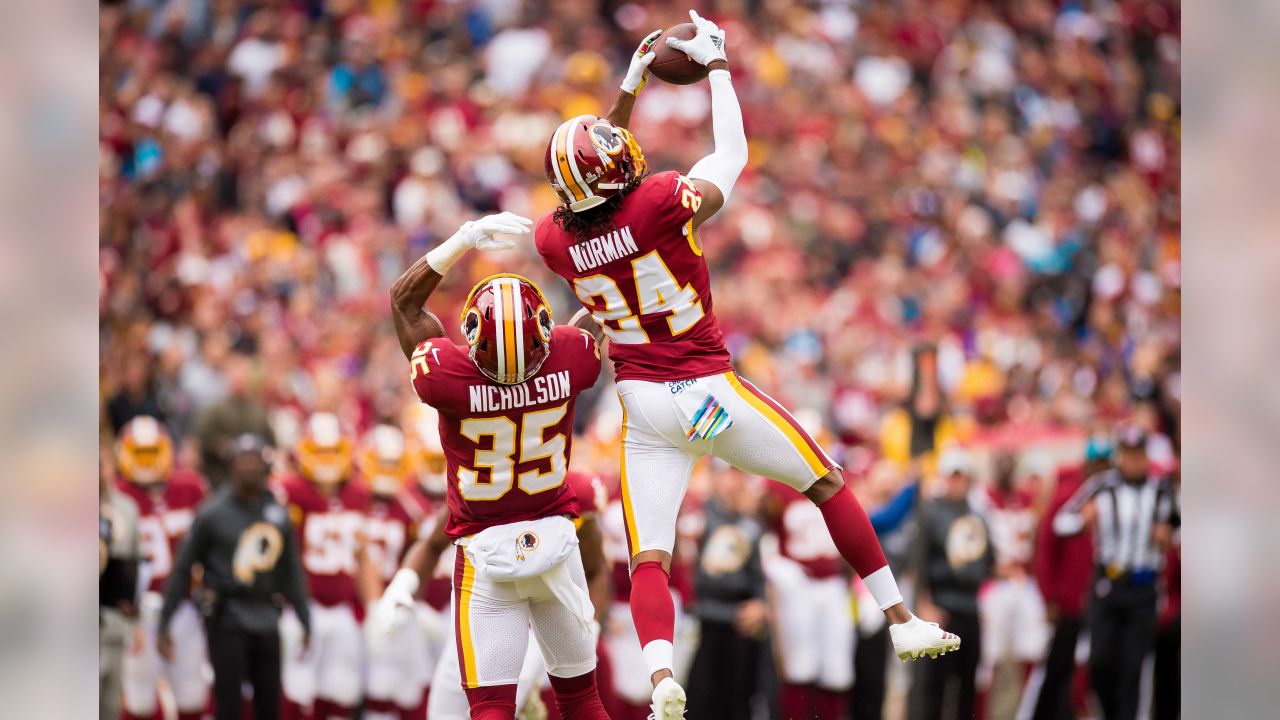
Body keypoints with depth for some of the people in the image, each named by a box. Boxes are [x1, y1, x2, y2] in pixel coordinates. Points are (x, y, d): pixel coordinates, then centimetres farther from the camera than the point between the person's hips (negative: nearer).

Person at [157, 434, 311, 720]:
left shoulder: (277, 512, 7)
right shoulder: (213, 513, -7)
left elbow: (291, 573, 15)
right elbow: (182, 570, -2)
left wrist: (305, 622, 14)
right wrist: (164, 624, -3)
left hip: (266, 618, 5)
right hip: (227, 619, -5)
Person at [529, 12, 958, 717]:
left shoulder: (556, 240, -4)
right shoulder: (661, 203, -18)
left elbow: (597, 191, 18)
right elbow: (732, 152, -1)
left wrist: (629, 90, 23)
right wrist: (716, 65, 12)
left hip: (643, 405, 3)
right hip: (710, 390, -3)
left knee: (648, 559, 1)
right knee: (828, 483, 14)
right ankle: (900, 622, 18)